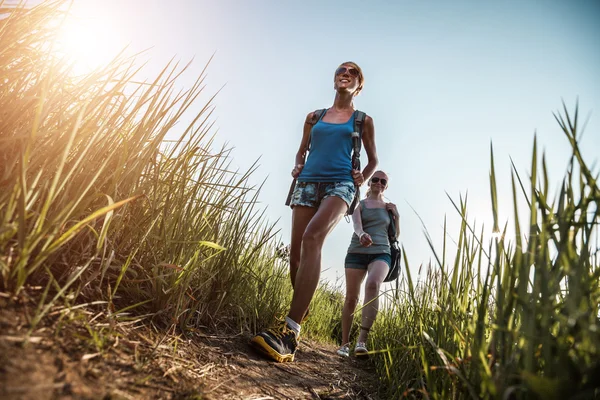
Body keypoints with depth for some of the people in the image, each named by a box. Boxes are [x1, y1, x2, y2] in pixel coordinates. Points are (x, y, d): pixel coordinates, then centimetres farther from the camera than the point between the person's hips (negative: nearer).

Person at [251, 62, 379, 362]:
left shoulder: (363, 120, 16)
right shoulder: (314, 117, 22)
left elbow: (373, 160, 22)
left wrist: (362, 178, 2)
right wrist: (297, 166, 6)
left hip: (339, 184, -4)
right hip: (308, 183, 4)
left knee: (312, 238, -30)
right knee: (296, 249, -5)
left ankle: (289, 330, -39)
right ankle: (300, 313, 17)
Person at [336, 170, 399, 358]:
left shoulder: (389, 207, 18)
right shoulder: (360, 204, 10)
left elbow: (396, 235, 22)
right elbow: (356, 223, -12)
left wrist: (396, 216, 6)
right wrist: (361, 234, -35)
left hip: (381, 253, 0)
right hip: (357, 252, 0)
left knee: (373, 284, -31)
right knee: (351, 298, -2)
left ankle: (362, 340, -34)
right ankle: (345, 344, 11)